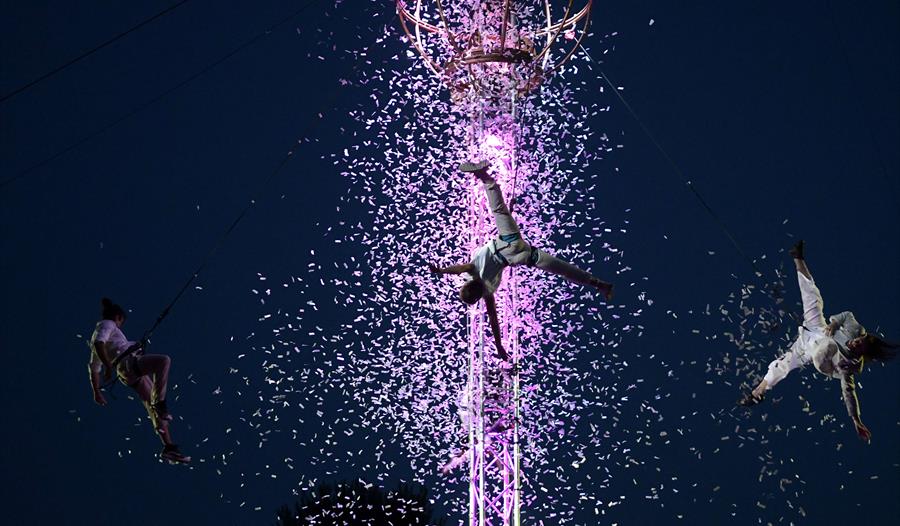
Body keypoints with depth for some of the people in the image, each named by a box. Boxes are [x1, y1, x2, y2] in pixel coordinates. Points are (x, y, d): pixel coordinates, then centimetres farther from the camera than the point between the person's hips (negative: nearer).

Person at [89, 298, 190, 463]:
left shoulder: (97, 333, 32)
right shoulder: (107, 324, 7)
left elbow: (93, 368, 34)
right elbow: (99, 343, -17)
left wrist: (97, 392, 35)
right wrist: (109, 366, -25)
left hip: (132, 374, 9)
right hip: (128, 362, -9)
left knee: (155, 408, 4)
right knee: (164, 360, -33)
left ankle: (169, 448, 0)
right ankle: (159, 404, -39)